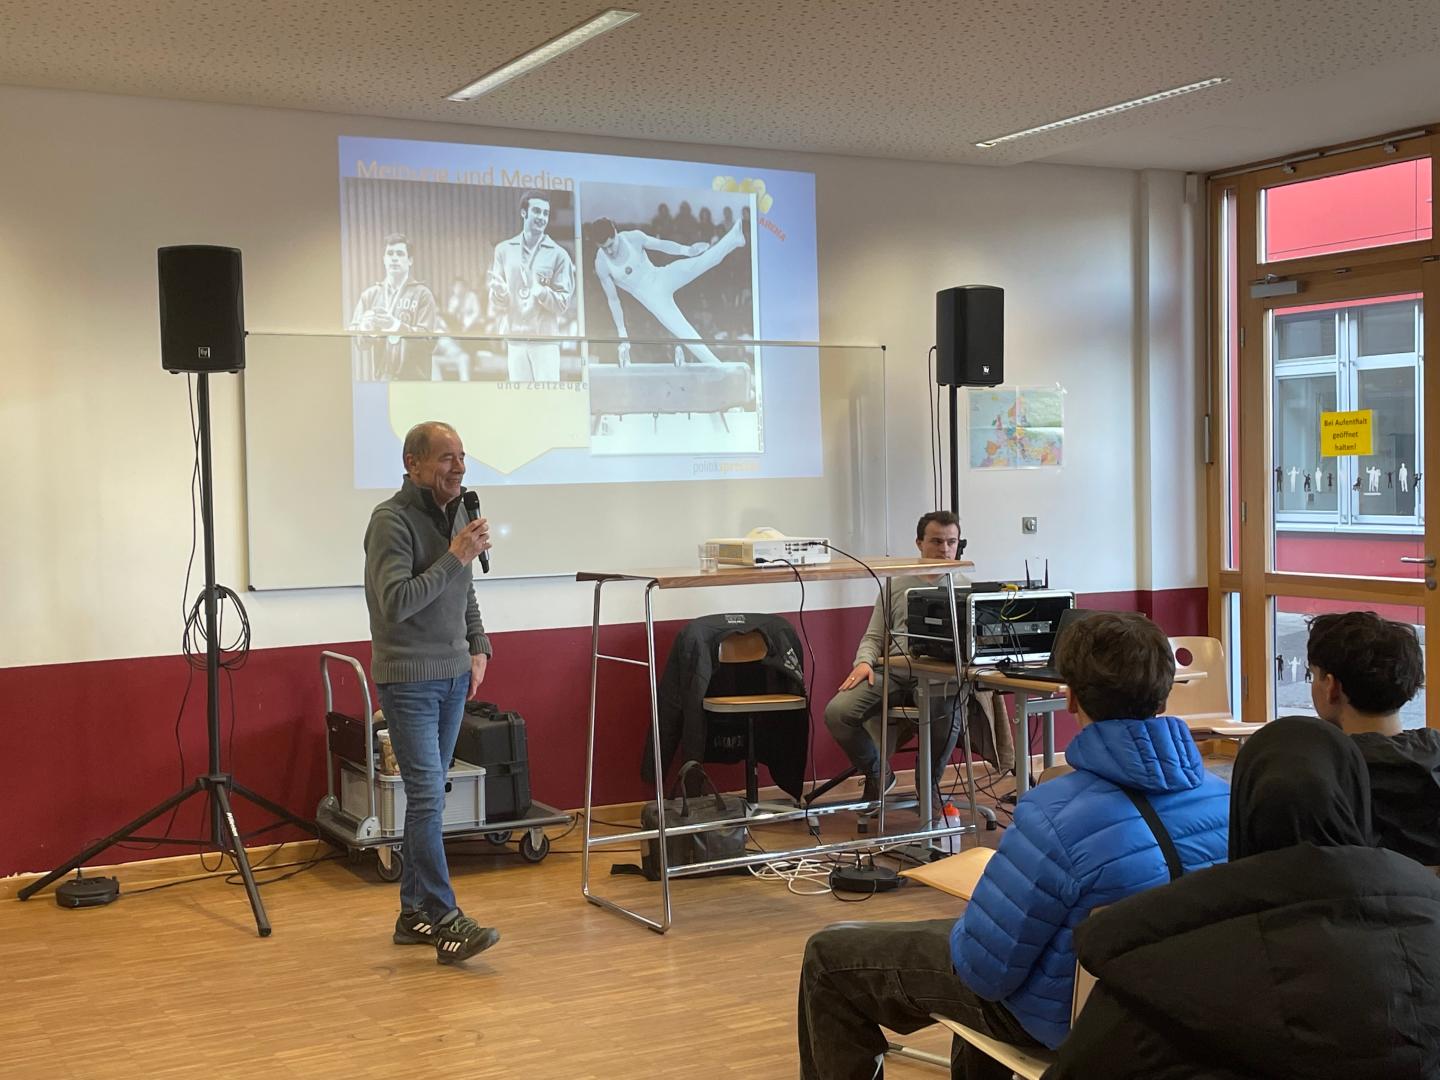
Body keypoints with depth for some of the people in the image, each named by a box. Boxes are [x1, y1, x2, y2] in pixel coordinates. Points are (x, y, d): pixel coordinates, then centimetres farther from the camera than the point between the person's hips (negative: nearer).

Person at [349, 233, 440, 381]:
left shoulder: (422, 294, 6)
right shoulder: (369, 294, 15)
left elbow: (428, 335, -5)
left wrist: (396, 325, -19)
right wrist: (364, 327, -14)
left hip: (411, 377, -2)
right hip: (376, 377, 2)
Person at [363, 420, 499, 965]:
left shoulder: (455, 512, 10)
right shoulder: (392, 520, -15)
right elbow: (397, 602, -25)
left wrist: (479, 647, 12)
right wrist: (455, 557, -24)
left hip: (453, 676, 8)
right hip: (408, 679, -8)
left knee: (428, 795, 11)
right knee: (428, 797, -11)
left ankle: (414, 912, 18)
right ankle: (445, 920, -9)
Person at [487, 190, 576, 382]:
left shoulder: (558, 254, 1)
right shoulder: (504, 250, 8)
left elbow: (563, 304, -2)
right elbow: (496, 307, 6)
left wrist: (541, 291, -20)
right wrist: (498, 290, -16)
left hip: (546, 339, -2)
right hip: (515, 339, 2)